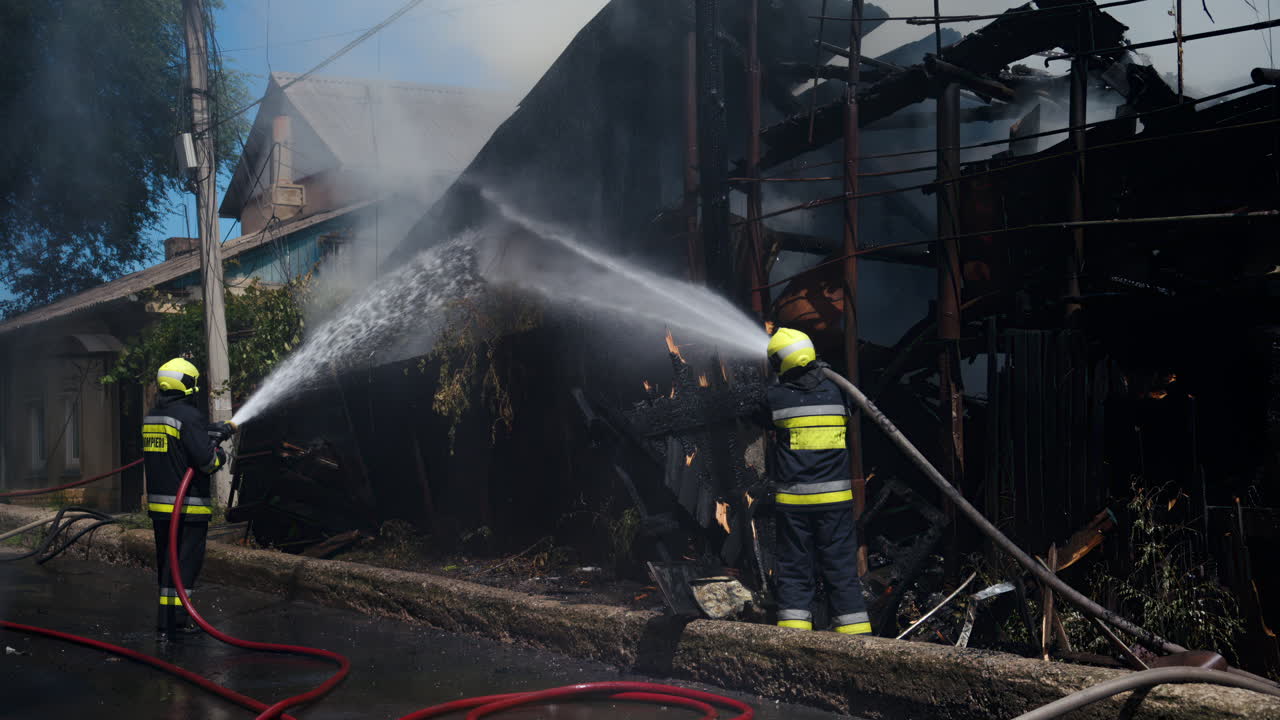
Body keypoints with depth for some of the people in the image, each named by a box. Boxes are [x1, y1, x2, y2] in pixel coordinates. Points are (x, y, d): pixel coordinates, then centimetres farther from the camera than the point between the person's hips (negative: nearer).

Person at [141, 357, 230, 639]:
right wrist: (221, 455, 0)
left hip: (158, 503, 8)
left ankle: (167, 620, 23)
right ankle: (173, 623, -3)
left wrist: (212, 434, 23)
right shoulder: (189, 415, -16)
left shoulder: (152, 416, 13)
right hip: (187, 505, -8)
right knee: (186, 563, -2)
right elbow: (205, 458, -21)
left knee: (166, 561, 16)